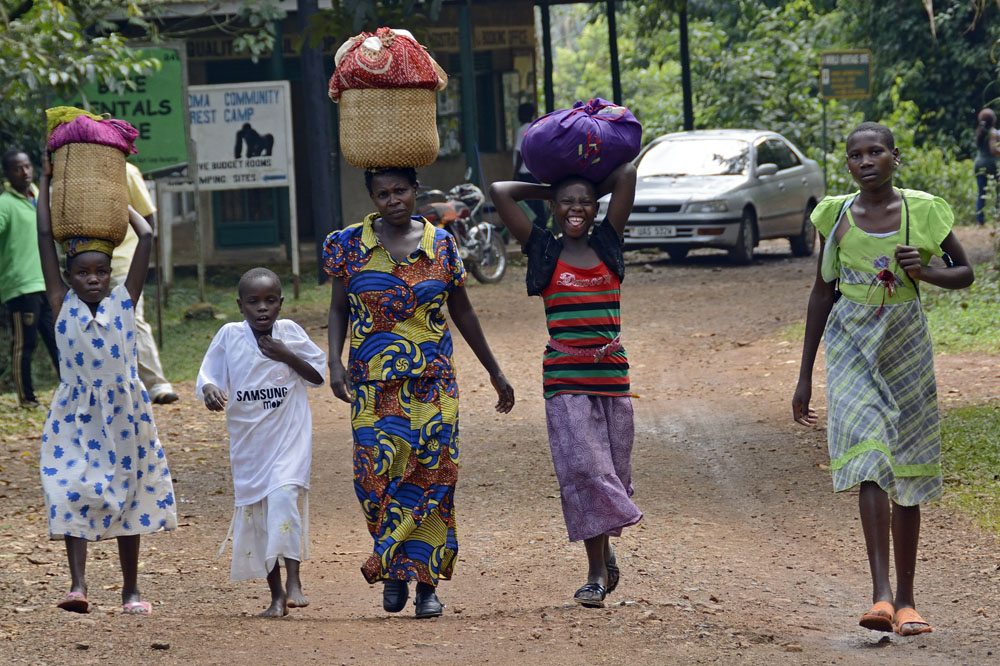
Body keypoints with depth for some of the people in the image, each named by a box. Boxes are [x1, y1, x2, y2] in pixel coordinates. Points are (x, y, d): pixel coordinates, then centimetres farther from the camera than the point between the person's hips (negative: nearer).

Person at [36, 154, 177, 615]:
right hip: (77, 415, -1)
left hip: (122, 413, 1)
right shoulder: (63, 305, -1)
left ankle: (131, 590, 16)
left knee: (127, 498, 8)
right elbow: (45, 237, -2)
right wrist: (46, 180, 2)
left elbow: (146, 236, -1)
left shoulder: (123, 302, 0)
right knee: (74, 493, -10)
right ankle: (77, 585, -14)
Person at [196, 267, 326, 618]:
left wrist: (287, 356, -11)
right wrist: (209, 391, -21)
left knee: (283, 496, -23)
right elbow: (207, 375, 2)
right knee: (255, 511, 6)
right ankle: (276, 594, 16)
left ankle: (293, 582, -20)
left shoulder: (290, 332, -1)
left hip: (289, 436, -2)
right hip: (247, 440, 2)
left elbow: (319, 375, 4)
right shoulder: (229, 336, -1)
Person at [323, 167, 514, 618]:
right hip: (374, 384, 0)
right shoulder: (352, 245, 2)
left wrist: (495, 372, 16)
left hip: (431, 380, 1)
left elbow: (462, 312, 13)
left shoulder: (440, 245, 4)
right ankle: (394, 569, 10)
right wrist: (335, 362, -9)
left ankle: (427, 583, 1)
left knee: (430, 477, -5)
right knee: (376, 476, -12)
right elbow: (339, 309, 8)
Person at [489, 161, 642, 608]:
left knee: (613, 470, 8)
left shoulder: (607, 244, 9)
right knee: (581, 467, -10)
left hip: (613, 373, 2)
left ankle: (604, 547, 32)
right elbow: (500, 193, 2)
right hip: (566, 379, -2)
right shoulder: (545, 251, 5)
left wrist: (592, 189, 19)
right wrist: (548, 191, 13)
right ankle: (596, 571, -7)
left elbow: (626, 174, 6)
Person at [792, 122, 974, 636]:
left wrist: (925, 272, -14)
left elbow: (965, 273, 9)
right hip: (851, 346, -1)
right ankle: (881, 595, -28)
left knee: (906, 475, 6)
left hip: (905, 344, 1)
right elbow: (821, 293, 9)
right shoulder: (836, 216, 1)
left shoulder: (922, 211, -1)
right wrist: (805, 376, 9)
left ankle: (905, 600, 16)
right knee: (869, 458, -19)